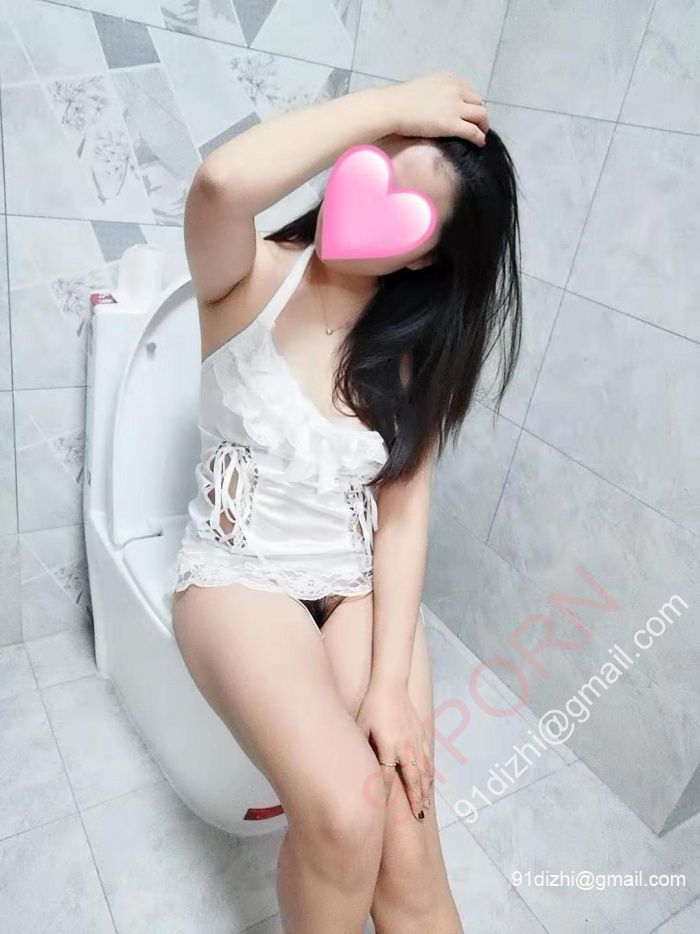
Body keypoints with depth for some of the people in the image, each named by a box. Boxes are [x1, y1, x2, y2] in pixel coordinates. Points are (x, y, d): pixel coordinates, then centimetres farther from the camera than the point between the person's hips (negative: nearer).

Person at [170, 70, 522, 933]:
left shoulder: (416, 347, 0)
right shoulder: (251, 280, -8)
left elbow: (403, 509, -7)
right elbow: (221, 183, -33)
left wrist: (390, 682, -14)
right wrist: (393, 103, -21)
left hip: (362, 585, 3)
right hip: (240, 574, -2)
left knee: (409, 860, -11)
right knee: (346, 810, -24)